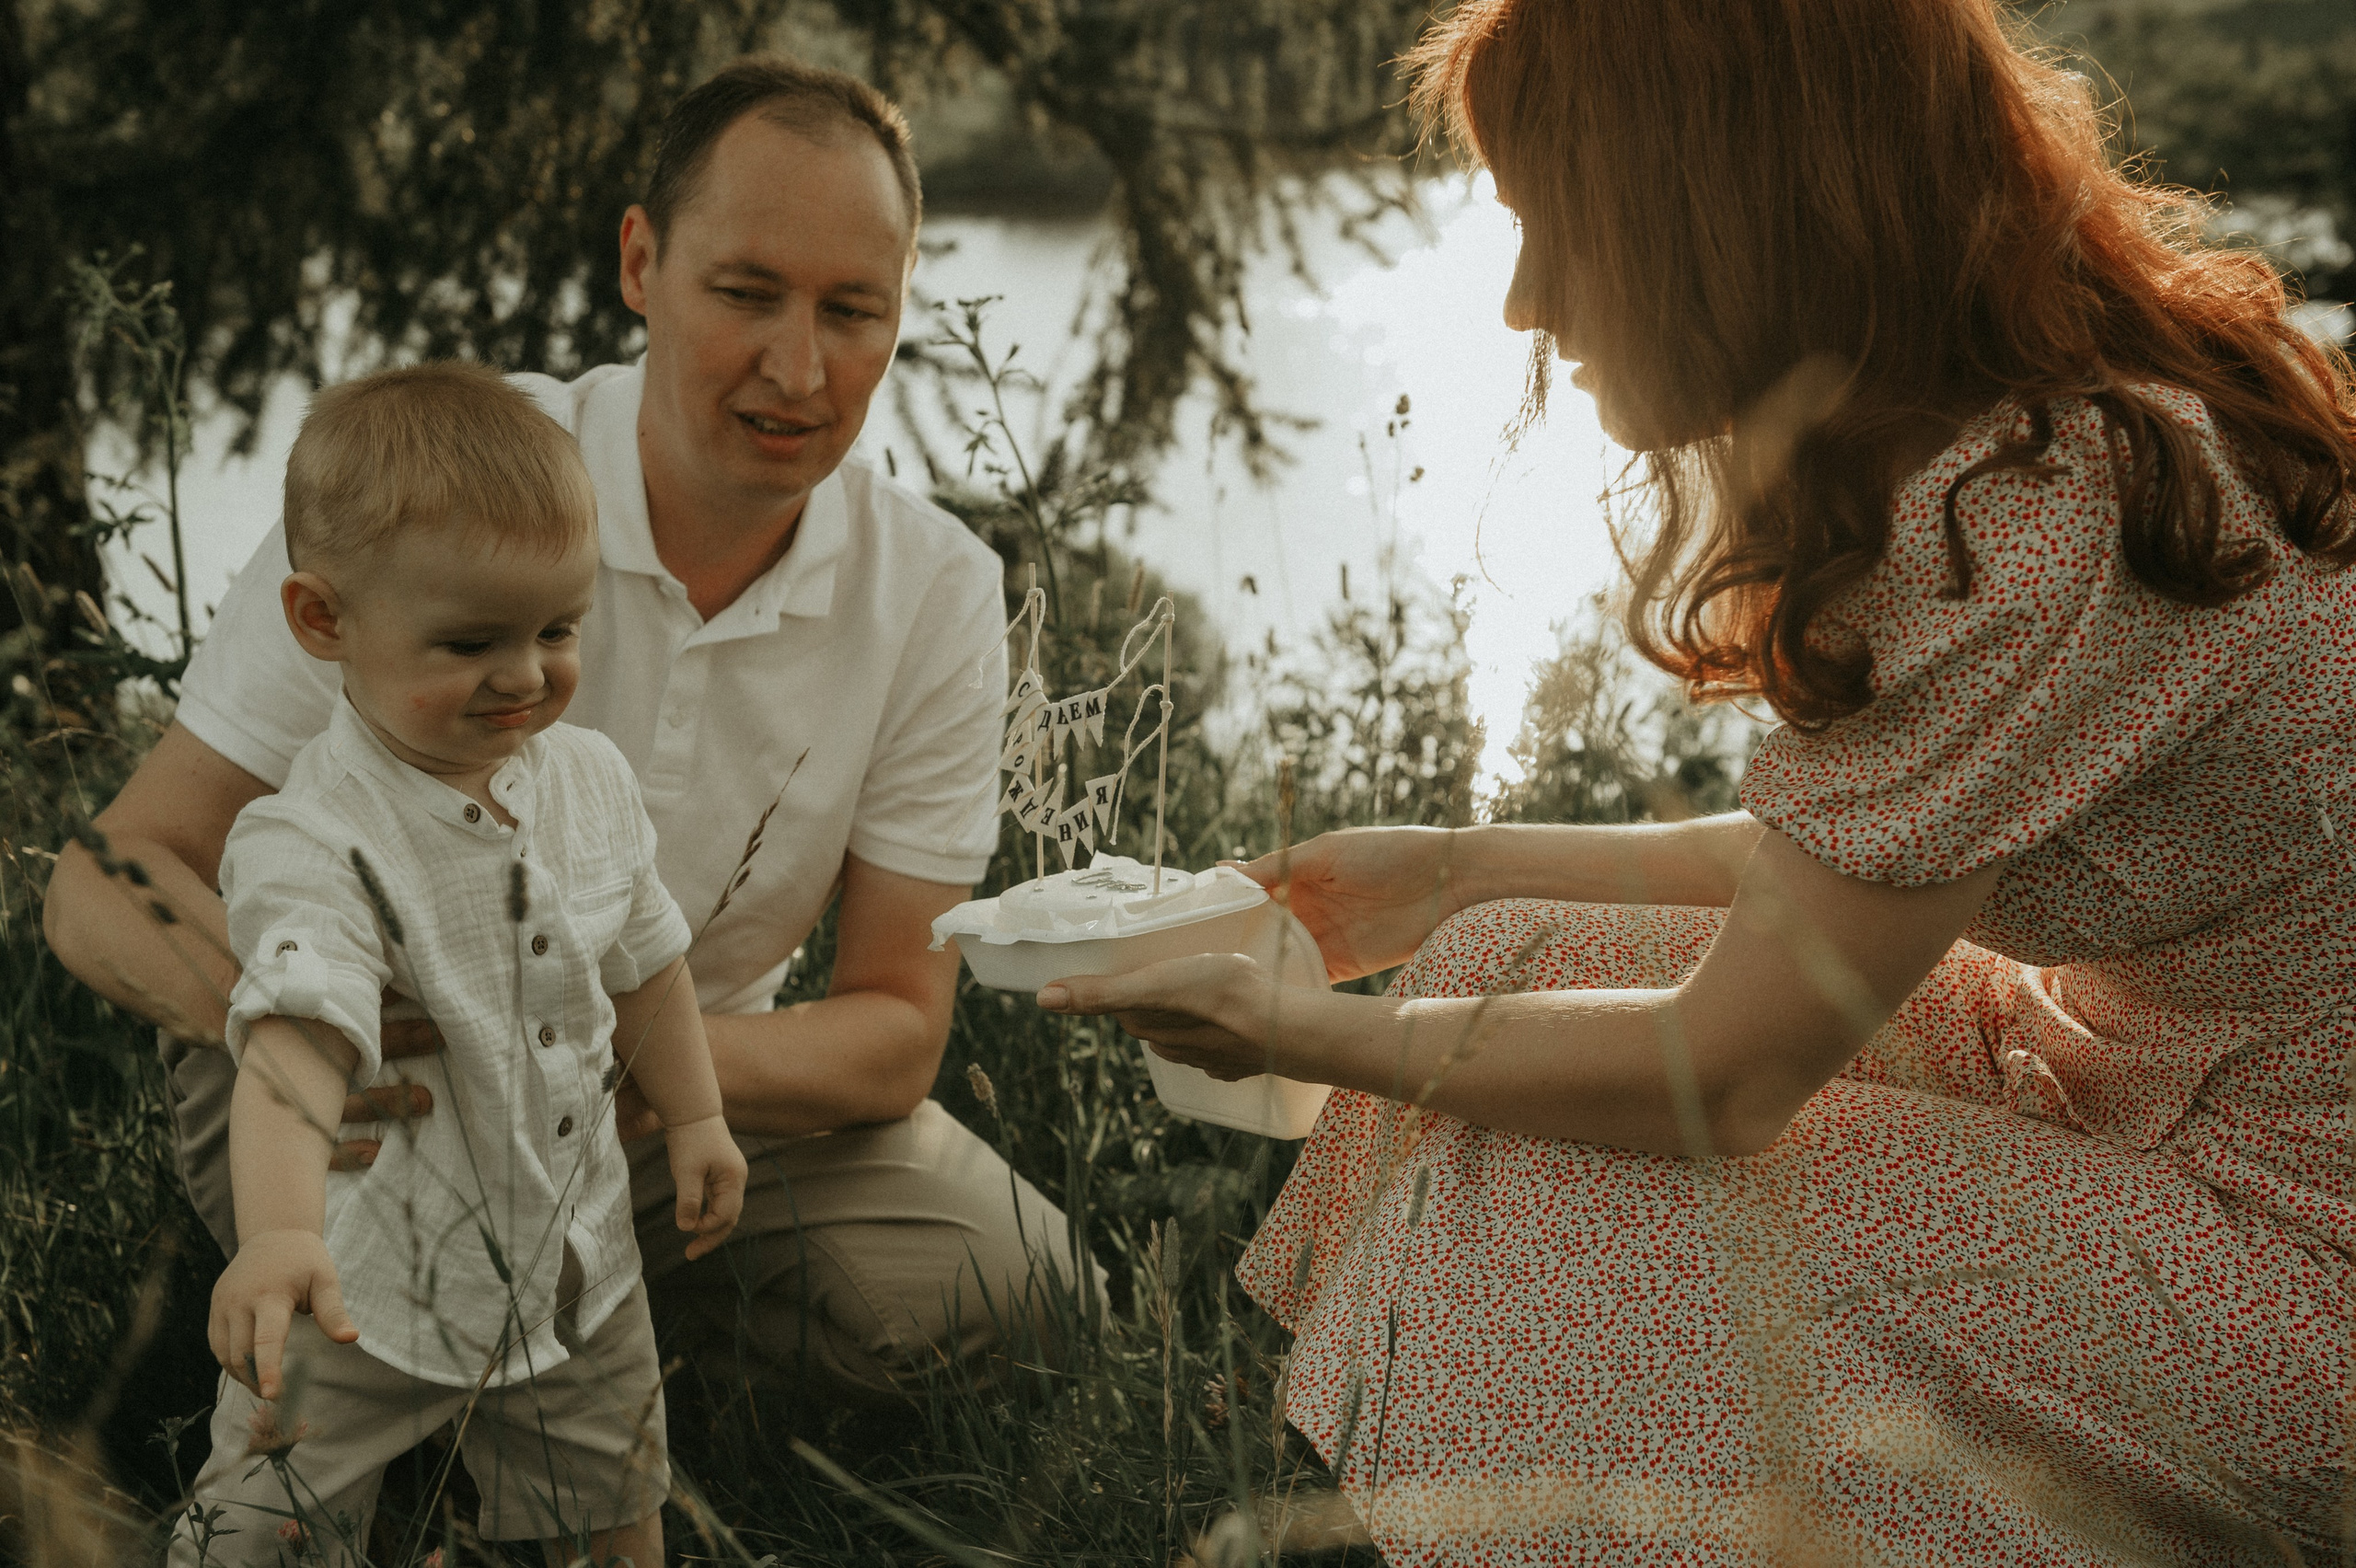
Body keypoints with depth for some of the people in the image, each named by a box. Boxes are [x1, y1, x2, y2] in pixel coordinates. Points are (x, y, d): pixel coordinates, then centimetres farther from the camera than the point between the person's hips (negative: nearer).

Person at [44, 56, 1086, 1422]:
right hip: (358, 1080, -2)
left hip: (705, 1070, 3)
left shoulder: (936, 591, -12)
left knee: (983, 1279, -22)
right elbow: (106, 882, -21)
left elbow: (896, 1033, -12)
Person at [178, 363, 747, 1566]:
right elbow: (297, 1039, -44)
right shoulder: (311, 843, -28)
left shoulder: (590, 778, -5)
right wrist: (278, 1230, -59)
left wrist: (692, 1115, 18)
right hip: (361, 1288, -5)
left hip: (576, 1263, 5)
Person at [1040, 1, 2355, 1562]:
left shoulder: (2011, 525, -28)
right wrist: (1461, 870, 14)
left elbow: (1721, 1075, -20)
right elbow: (1842, 856, 11)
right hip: (2142, 1086, 9)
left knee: (1531, 1232, -14)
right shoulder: (2061, 408, 1)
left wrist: (1301, 1033, -7)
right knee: (1516, 963, 5)